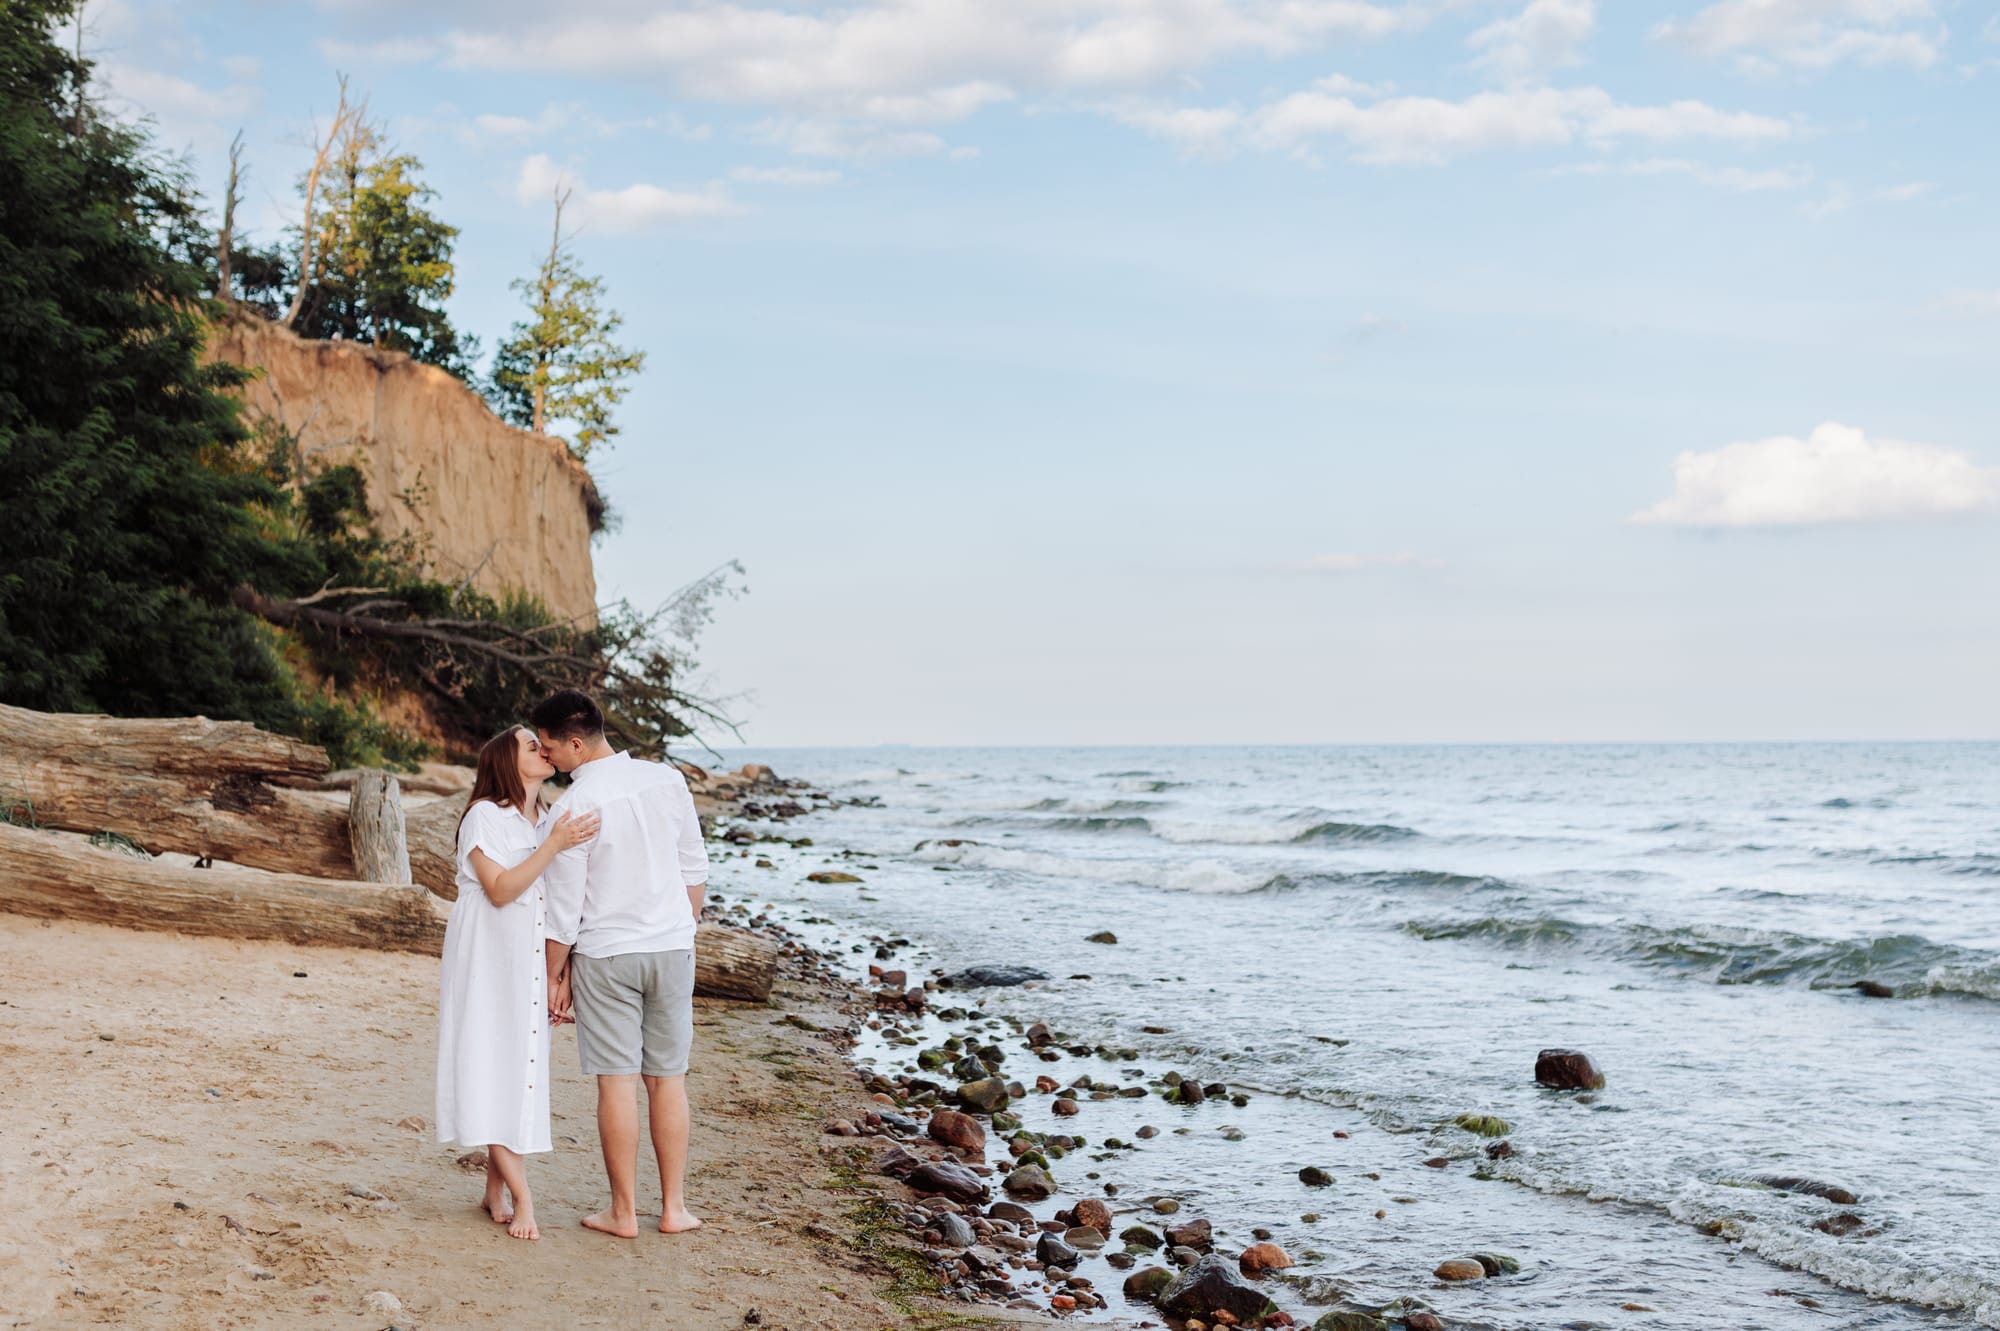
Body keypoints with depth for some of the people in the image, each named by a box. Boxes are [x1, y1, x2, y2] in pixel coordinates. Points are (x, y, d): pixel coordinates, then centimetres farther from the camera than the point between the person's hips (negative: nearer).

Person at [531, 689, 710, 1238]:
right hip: (672, 947, 4)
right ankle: (674, 1207, 15)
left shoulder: (575, 805, -15)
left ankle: (623, 1212, 11)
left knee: (617, 1082, 3)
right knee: (668, 1078, 10)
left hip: (605, 956, -4)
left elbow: (565, 905, -9)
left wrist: (554, 971, 3)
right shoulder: (668, 780, -1)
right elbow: (694, 869, 7)